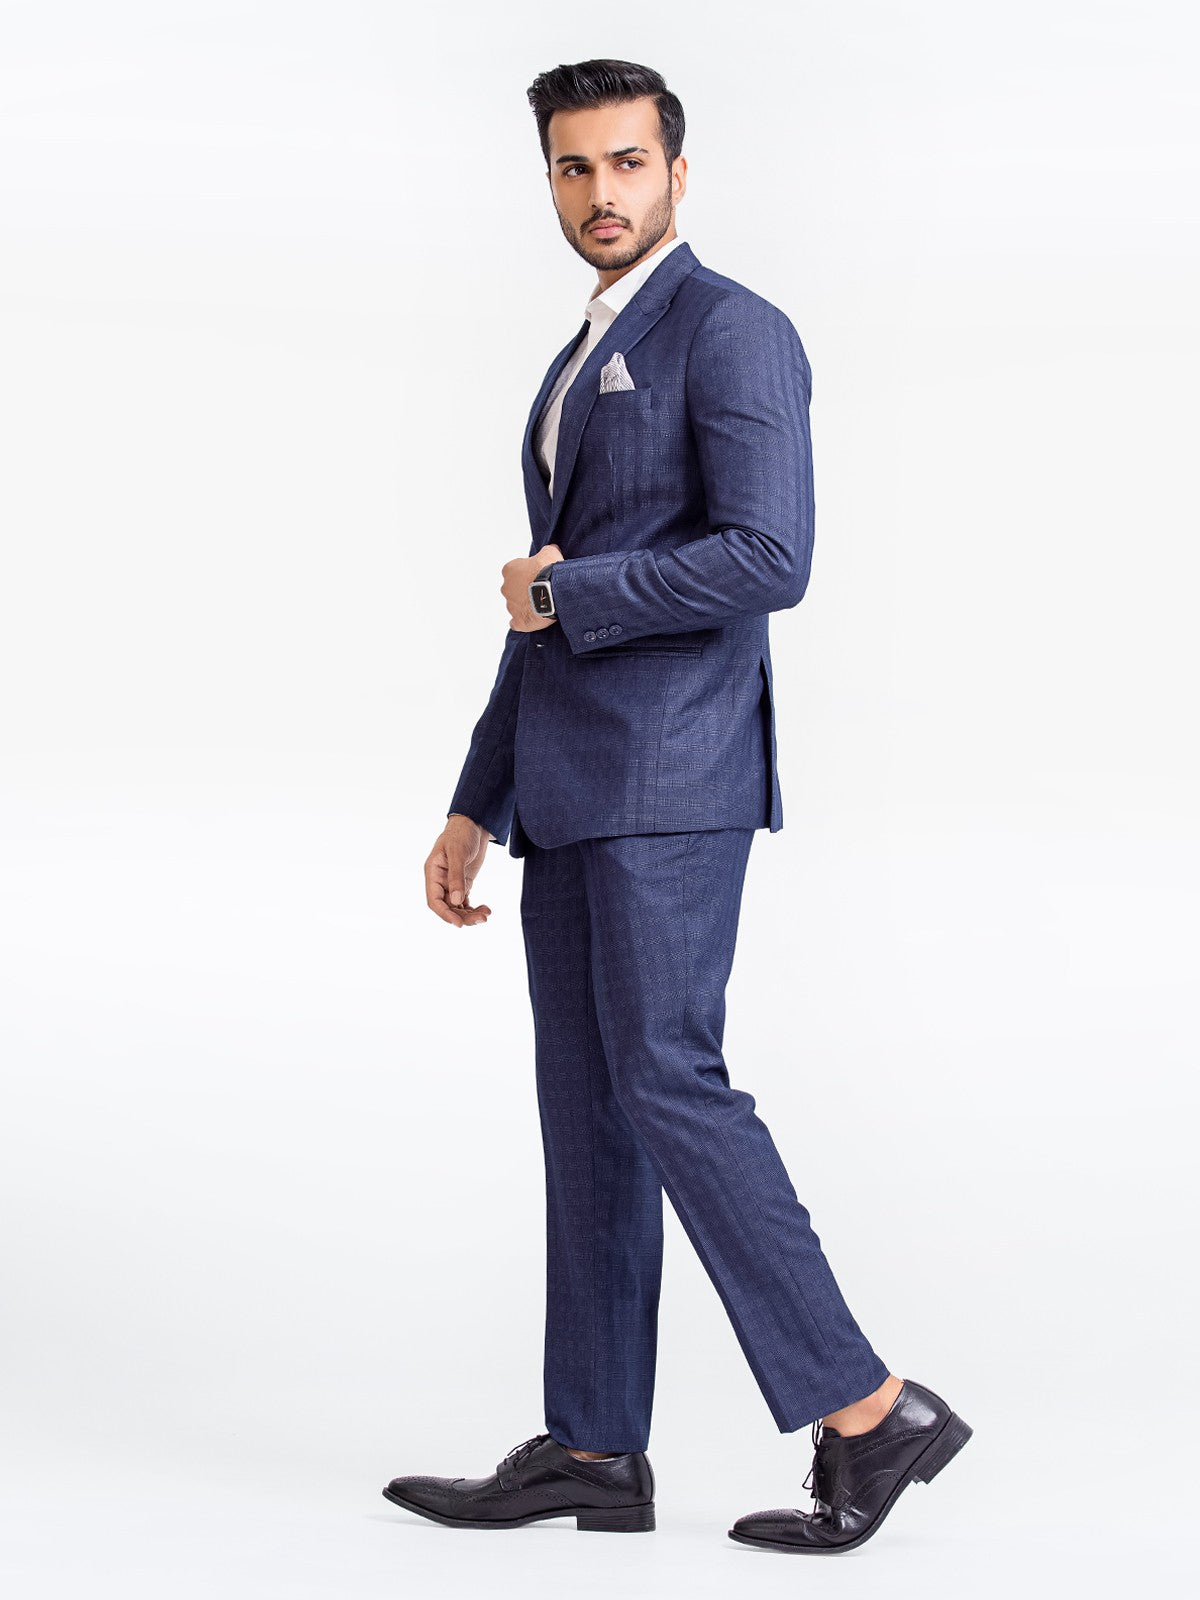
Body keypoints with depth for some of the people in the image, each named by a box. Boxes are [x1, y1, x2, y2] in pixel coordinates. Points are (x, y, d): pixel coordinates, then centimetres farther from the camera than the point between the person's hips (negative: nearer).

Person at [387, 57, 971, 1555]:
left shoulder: (732, 331, -7)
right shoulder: (576, 372, 22)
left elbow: (768, 558, -20)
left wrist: (563, 592, -9)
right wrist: (477, 807, 20)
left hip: (671, 778, -9)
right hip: (573, 789, 9)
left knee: (668, 1085, -13)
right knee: (588, 1107, 7)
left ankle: (865, 1412, -8)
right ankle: (592, 1450, 11)